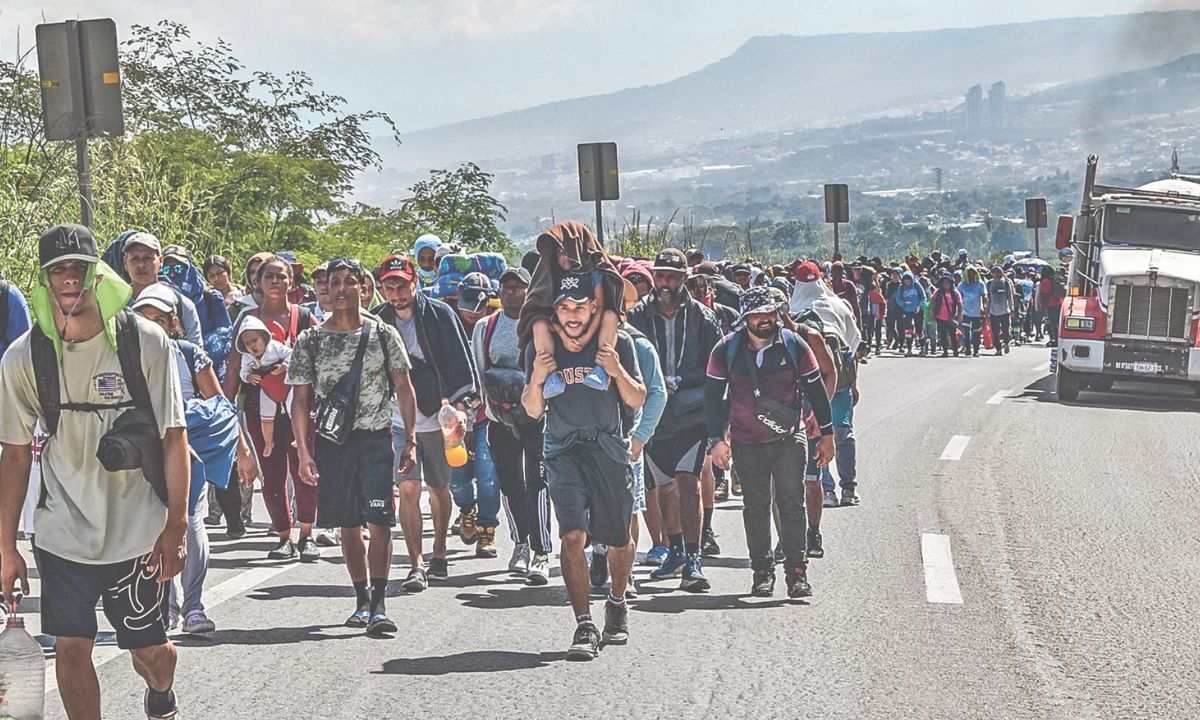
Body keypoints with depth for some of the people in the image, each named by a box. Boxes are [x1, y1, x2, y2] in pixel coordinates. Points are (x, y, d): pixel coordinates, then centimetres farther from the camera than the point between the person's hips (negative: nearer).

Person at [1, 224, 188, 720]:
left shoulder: (144, 341, -9)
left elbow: (174, 437, -5)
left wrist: (176, 528, -9)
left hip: (138, 531, -1)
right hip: (62, 532, 1)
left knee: (149, 649, 9)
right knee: (70, 647, 0)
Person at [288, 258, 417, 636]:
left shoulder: (383, 334, 3)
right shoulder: (310, 341, 4)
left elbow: (404, 388, 7)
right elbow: (301, 399, 5)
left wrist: (410, 441, 0)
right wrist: (303, 452, -4)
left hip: (376, 438, -2)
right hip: (331, 441, 2)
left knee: (379, 521, -11)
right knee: (348, 525, 8)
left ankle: (379, 604, -11)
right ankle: (362, 600, 20)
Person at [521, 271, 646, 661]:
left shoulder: (617, 343, 0)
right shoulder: (541, 348, 2)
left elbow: (637, 400, 4)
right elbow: (533, 411, 7)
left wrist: (618, 372, -14)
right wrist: (536, 380, -12)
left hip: (609, 449, 0)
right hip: (564, 450, 0)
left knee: (620, 540, 10)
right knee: (573, 535, -17)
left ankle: (617, 603, 39)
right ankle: (584, 626, -17)